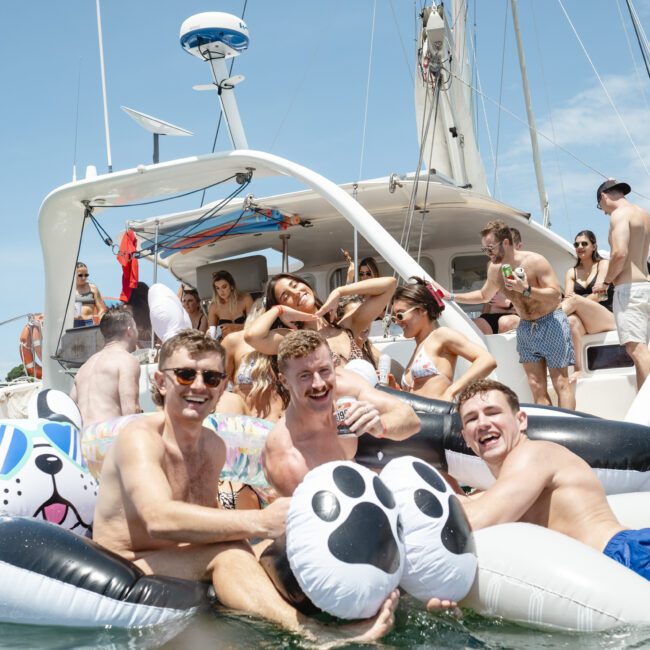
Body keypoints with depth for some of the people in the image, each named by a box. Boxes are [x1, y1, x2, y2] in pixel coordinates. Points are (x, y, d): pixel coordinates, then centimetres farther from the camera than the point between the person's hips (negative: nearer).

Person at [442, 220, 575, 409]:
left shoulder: (534, 261, -17)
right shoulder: (494, 269, 2)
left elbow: (556, 294, -21)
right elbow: (484, 295, 21)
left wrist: (526, 290, -32)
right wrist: (451, 296, 13)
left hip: (551, 323, -6)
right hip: (525, 328, 6)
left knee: (561, 383, -8)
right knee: (536, 387, 1)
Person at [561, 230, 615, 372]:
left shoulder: (603, 264, 6)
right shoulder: (572, 272, 16)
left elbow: (598, 295, -8)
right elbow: (567, 298, 0)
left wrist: (575, 301, -21)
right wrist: (563, 305, -24)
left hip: (607, 318, -2)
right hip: (583, 321, 3)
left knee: (576, 299, -31)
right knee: (571, 321, -36)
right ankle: (578, 370, -40)